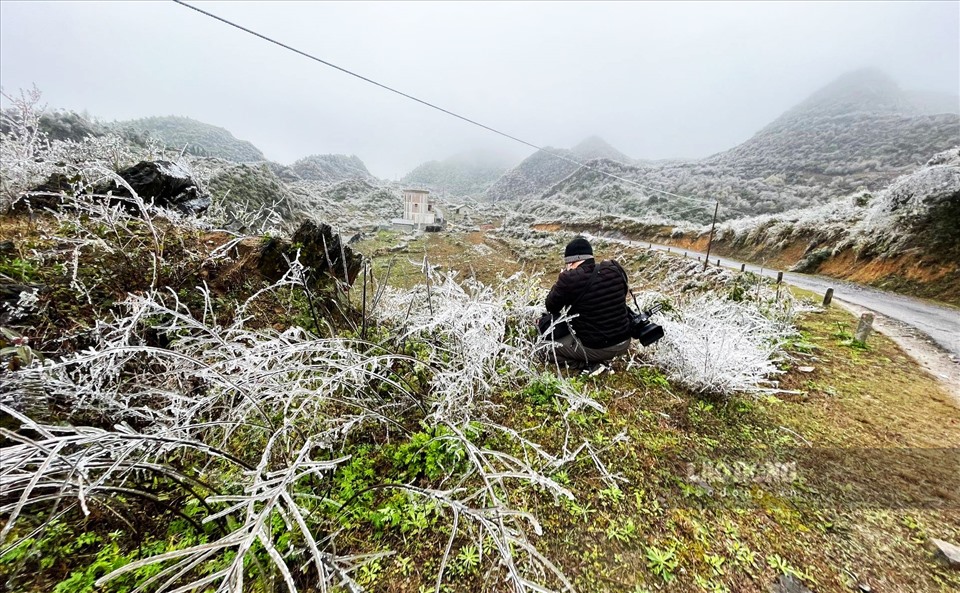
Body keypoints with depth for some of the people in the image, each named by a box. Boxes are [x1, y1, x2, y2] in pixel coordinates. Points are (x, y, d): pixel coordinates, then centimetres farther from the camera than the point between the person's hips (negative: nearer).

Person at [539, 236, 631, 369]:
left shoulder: (570, 278, -21)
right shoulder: (615, 269, -4)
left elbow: (551, 307, -5)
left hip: (596, 348, -6)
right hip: (624, 342, 6)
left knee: (548, 345, 14)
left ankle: (590, 364, 4)